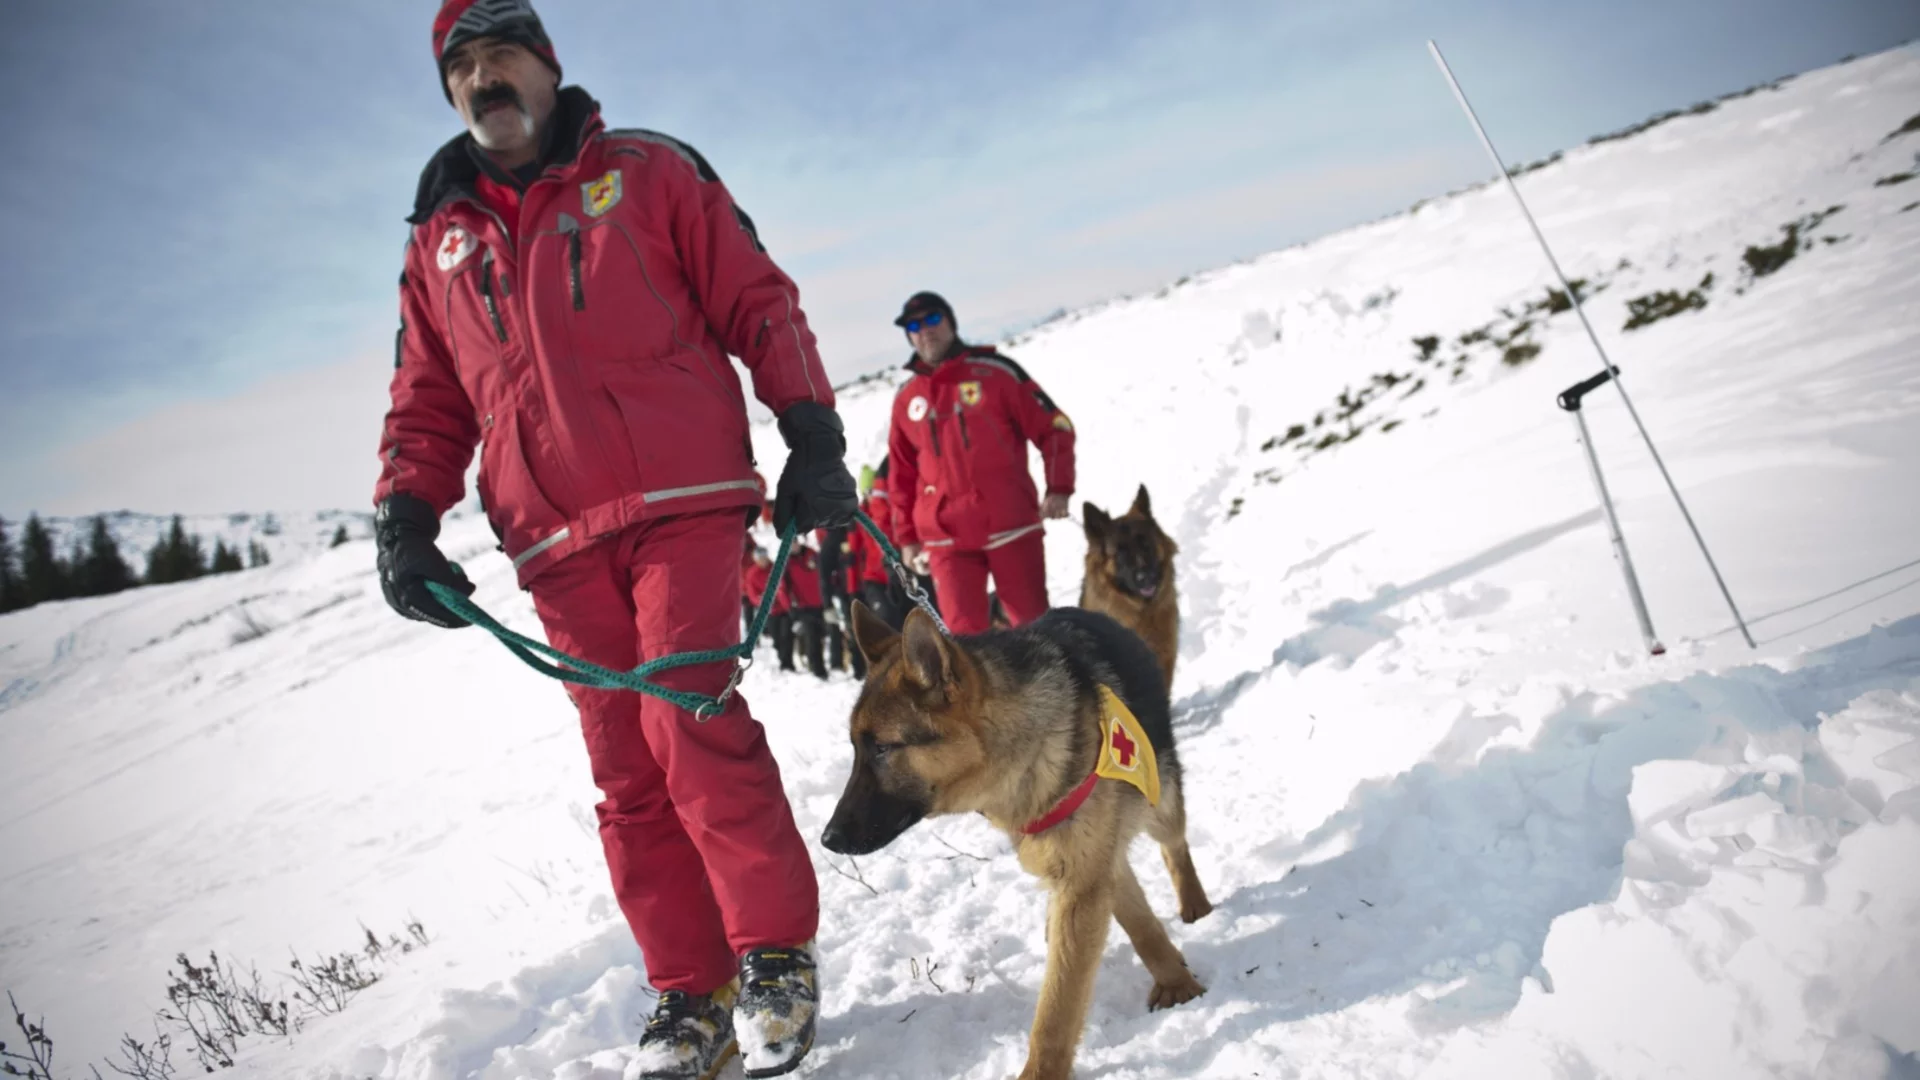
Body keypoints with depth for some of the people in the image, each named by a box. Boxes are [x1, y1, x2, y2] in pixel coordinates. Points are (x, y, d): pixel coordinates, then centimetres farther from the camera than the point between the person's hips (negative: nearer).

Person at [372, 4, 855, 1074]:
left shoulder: (647, 173, 9)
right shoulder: (440, 241, 20)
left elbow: (759, 303, 6)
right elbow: (429, 403, 22)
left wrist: (814, 438, -3)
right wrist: (405, 517, 6)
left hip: (683, 503, -4)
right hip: (560, 551, 4)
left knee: (692, 723, -17)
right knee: (628, 772, 2)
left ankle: (775, 954, -1)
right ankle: (691, 993, 11)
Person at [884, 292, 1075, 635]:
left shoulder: (996, 372, 1)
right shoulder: (906, 400, 11)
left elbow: (1054, 427, 1)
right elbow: (901, 475, 17)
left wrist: (1059, 488, -9)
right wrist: (906, 536, 14)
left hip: (1011, 527, -2)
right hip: (947, 539, 3)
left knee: (1033, 625, 5)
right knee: (963, 632, -2)